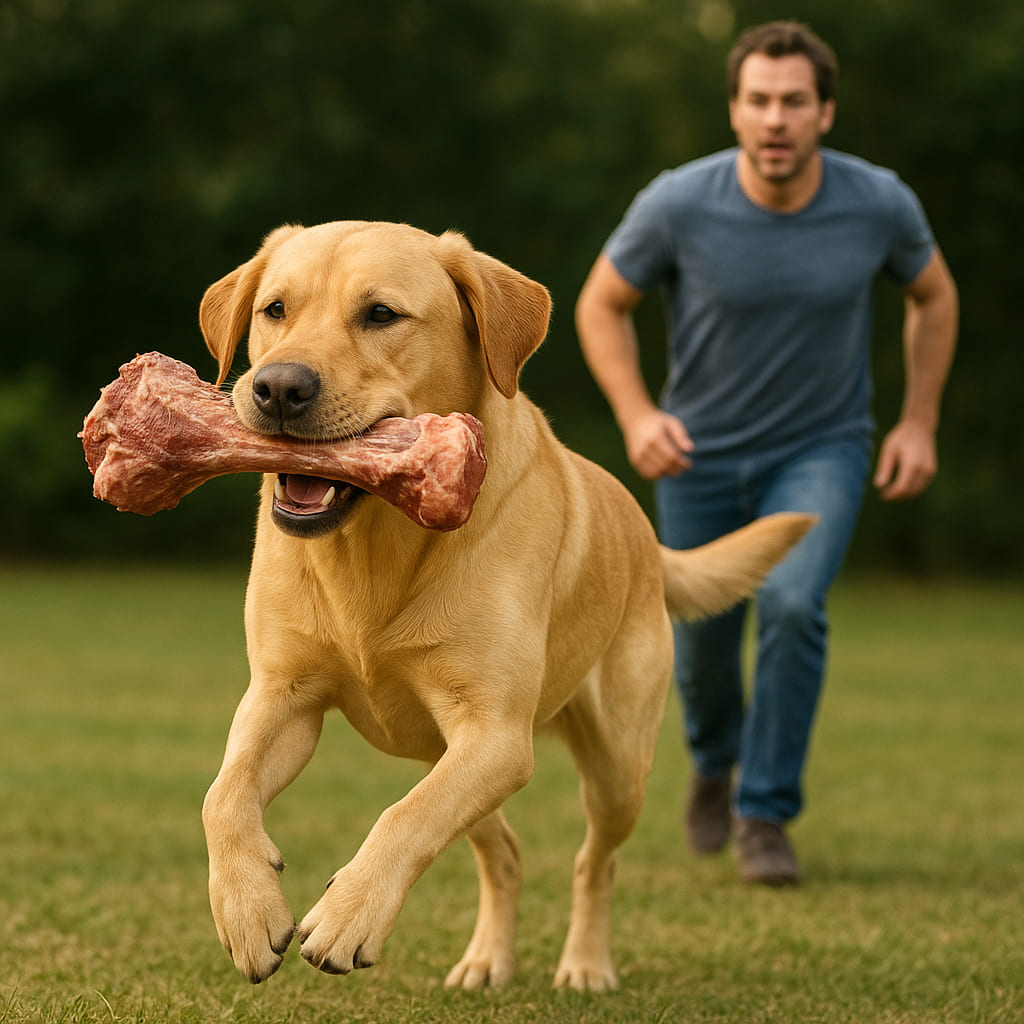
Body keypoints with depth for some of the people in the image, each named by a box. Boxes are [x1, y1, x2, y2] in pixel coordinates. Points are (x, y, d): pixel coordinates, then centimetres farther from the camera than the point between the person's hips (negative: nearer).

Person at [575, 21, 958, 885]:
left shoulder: (880, 203, -18)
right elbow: (601, 304, -6)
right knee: (702, 643, 12)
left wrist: (919, 425, -2)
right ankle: (717, 759, 48)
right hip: (701, 455, 1)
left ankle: (766, 813, -8)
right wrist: (637, 416, -20)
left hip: (822, 450, -1)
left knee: (793, 604, -25)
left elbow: (934, 295, 3)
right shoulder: (679, 204, -22)